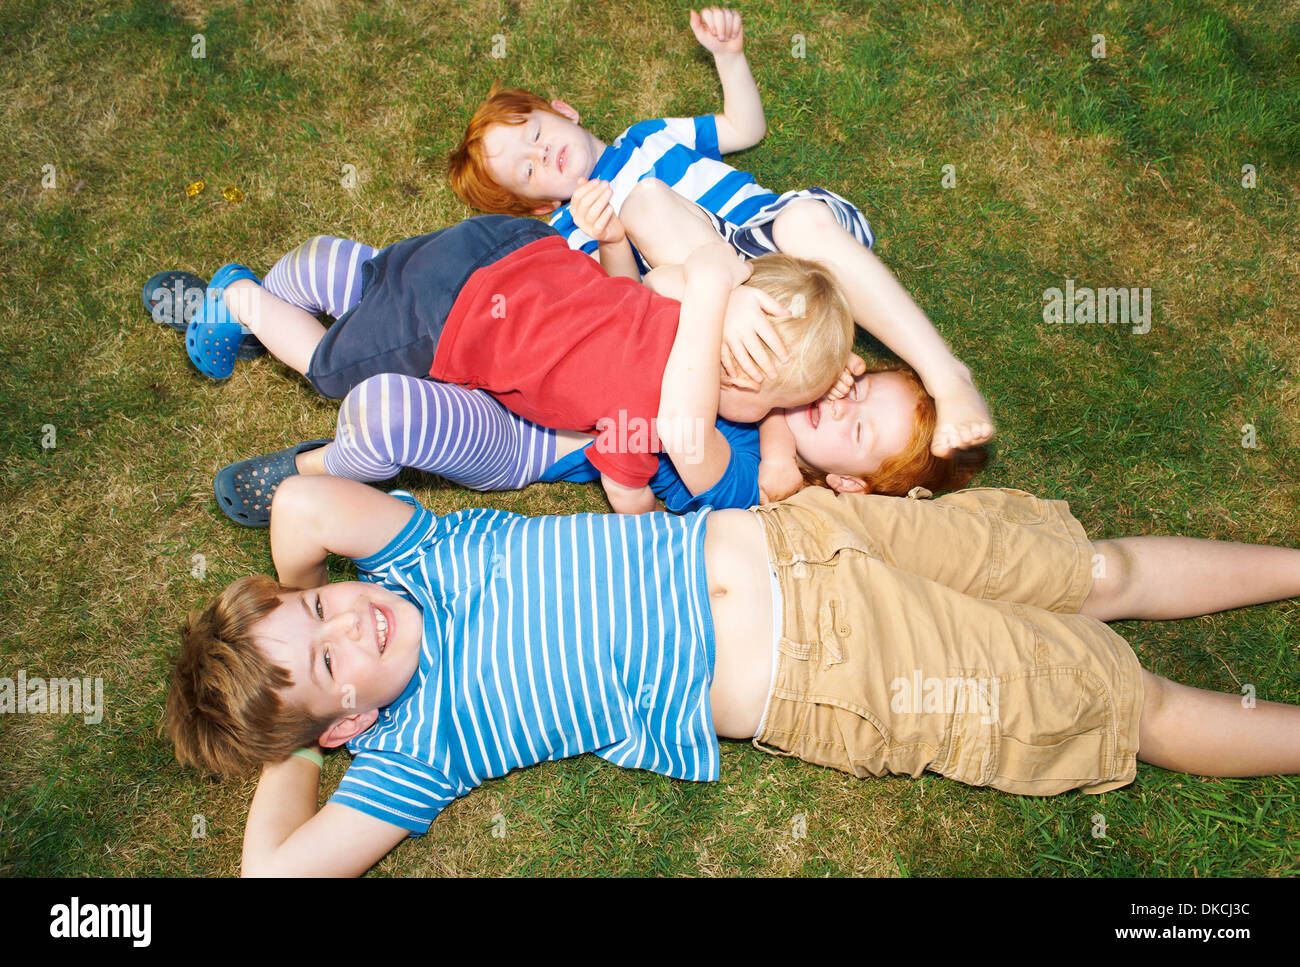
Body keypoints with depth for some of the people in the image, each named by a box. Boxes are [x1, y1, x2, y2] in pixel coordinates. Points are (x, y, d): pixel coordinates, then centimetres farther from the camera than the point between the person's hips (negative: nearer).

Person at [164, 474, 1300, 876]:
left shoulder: (414, 557, 0)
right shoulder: (411, 749, -8)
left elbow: (309, 499, -16)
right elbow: (276, 871, -14)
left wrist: (299, 591, 1)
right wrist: (290, 750, -2)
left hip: (773, 540, 3)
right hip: (819, 688, -3)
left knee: (1100, 573, 10)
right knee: (1132, 706, 2)